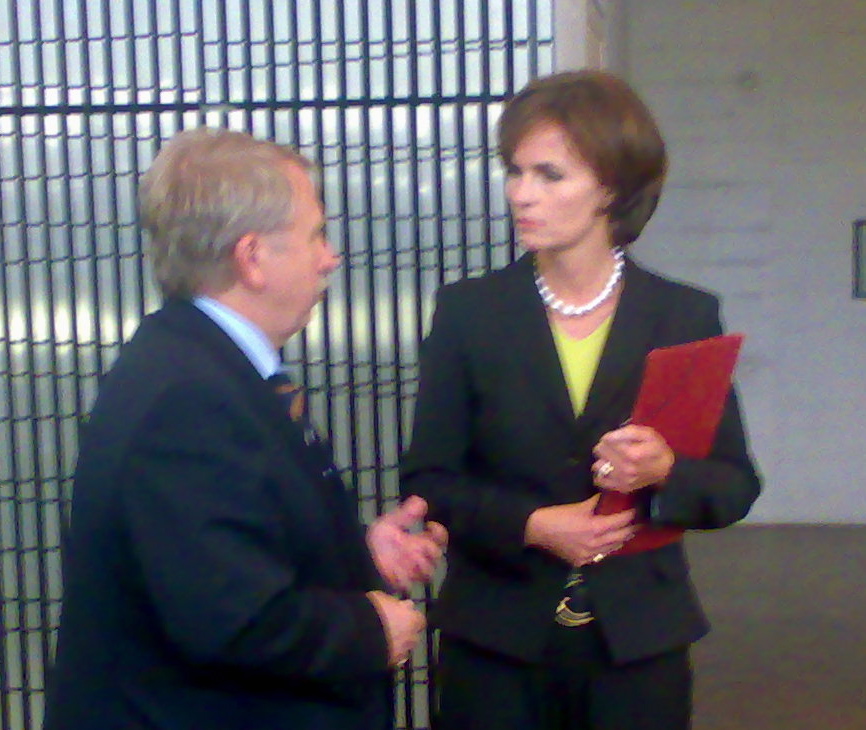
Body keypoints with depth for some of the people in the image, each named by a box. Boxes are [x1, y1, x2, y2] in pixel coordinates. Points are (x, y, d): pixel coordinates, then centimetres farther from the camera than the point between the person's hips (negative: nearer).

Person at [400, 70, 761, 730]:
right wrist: (532, 524, -16)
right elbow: (428, 478, -1)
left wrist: (665, 472, -18)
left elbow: (735, 485, 3)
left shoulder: (686, 317, -1)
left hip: (638, 646, 1)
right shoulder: (467, 311, -2)